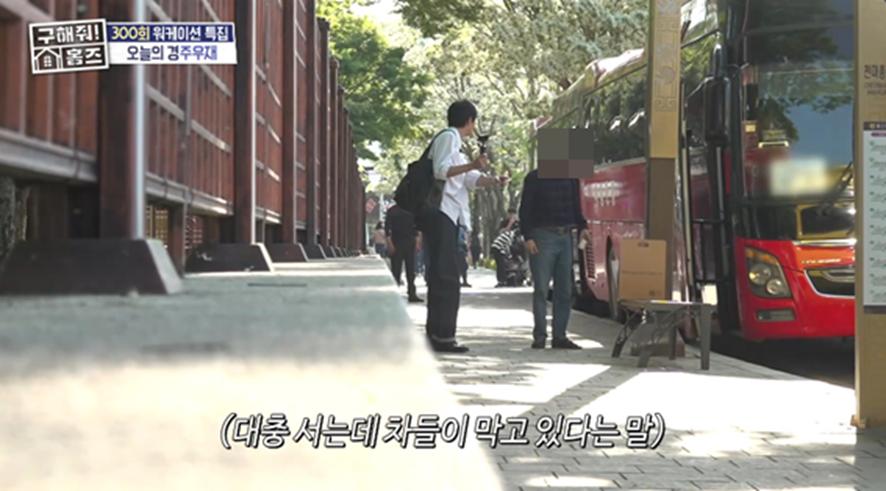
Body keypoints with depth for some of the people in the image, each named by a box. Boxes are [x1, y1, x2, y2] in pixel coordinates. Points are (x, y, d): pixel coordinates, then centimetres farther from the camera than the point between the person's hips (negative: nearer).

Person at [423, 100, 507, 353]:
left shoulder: (453, 142, 25)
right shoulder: (447, 137, -5)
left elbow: (471, 179, 20)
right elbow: (440, 170, -19)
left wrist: (494, 180, 7)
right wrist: (471, 165, -26)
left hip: (447, 216, 11)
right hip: (441, 212, -11)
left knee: (445, 277, 10)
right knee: (445, 276, -13)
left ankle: (438, 333, 12)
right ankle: (442, 335, -16)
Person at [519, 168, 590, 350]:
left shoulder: (571, 179, 13)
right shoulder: (535, 178, -1)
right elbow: (525, 210, -3)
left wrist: (582, 227, 3)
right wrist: (528, 237, -12)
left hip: (565, 237, 5)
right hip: (542, 237, -5)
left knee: (565, 290, 5)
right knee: (541, 289, -6)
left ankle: (559, 336, 11)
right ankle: (540, 335, -2)